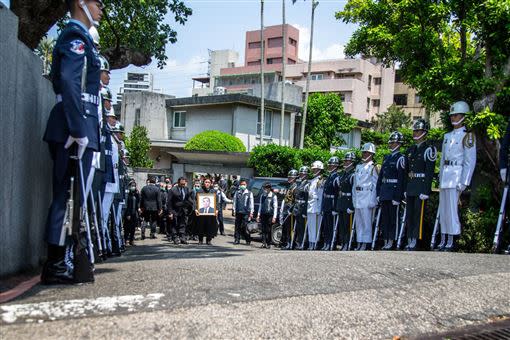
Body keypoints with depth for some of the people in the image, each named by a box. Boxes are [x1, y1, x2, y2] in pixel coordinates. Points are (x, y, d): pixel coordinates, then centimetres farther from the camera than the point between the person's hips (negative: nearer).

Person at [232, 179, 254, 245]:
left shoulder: (249, 193, 5)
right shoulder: (237, 193, 11)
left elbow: (251, 203, 3)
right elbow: (235, 202, 11)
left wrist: (251, 212, -2)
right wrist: (234, 210, 3)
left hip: (246, 213, -3)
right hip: (238, 212, 3)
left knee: (244, 227, -8)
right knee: (237, 227, 2)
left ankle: (248, 240, 5)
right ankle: (236, 240, 10)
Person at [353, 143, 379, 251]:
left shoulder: (373, 167, -3)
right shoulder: (358, 166, 16)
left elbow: (375, 185, -7)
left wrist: (372, 201, -11)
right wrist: (354, 197, 13)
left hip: (367, 197, -7)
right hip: (357, 199, 7)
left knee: (367, 221, -5)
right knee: (358, 222, 9)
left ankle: (365, 244, -2)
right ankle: (359, 243, 14)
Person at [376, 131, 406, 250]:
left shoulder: (401, 158, -6)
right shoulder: (386, 158, 17)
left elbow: (401, 178, -13)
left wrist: (397, 197, -18)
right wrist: (378, 193, 11)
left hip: (394, 191, -8)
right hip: (384, 192, 8)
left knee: (394, 217, -2)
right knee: (384, 217, 9)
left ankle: (391, 242, 1)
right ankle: (385, 242, 16)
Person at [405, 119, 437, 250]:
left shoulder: (429, 149, -6)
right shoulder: (410, 150, 17)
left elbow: (429, 172, -12)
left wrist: (426, 190, -18)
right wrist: (405, 188, 15)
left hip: (421, 187, -8)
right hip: (410, 187, 8)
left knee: (419, 214, -6)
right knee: (409, 214, 9)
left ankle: (415, 242, -3)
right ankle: (410, 241, 16)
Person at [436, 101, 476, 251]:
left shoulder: (467, 136, -5)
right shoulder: (447, 136, 16)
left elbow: (470, 161, -10)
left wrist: (463, 182, -16)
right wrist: (440, 178, 15)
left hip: (456, 174, -7)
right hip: (445, 175, 7)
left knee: (452, 209, -10)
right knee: (443, 209, 8)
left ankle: (451, 242, -5)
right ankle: (443, 240, 14)